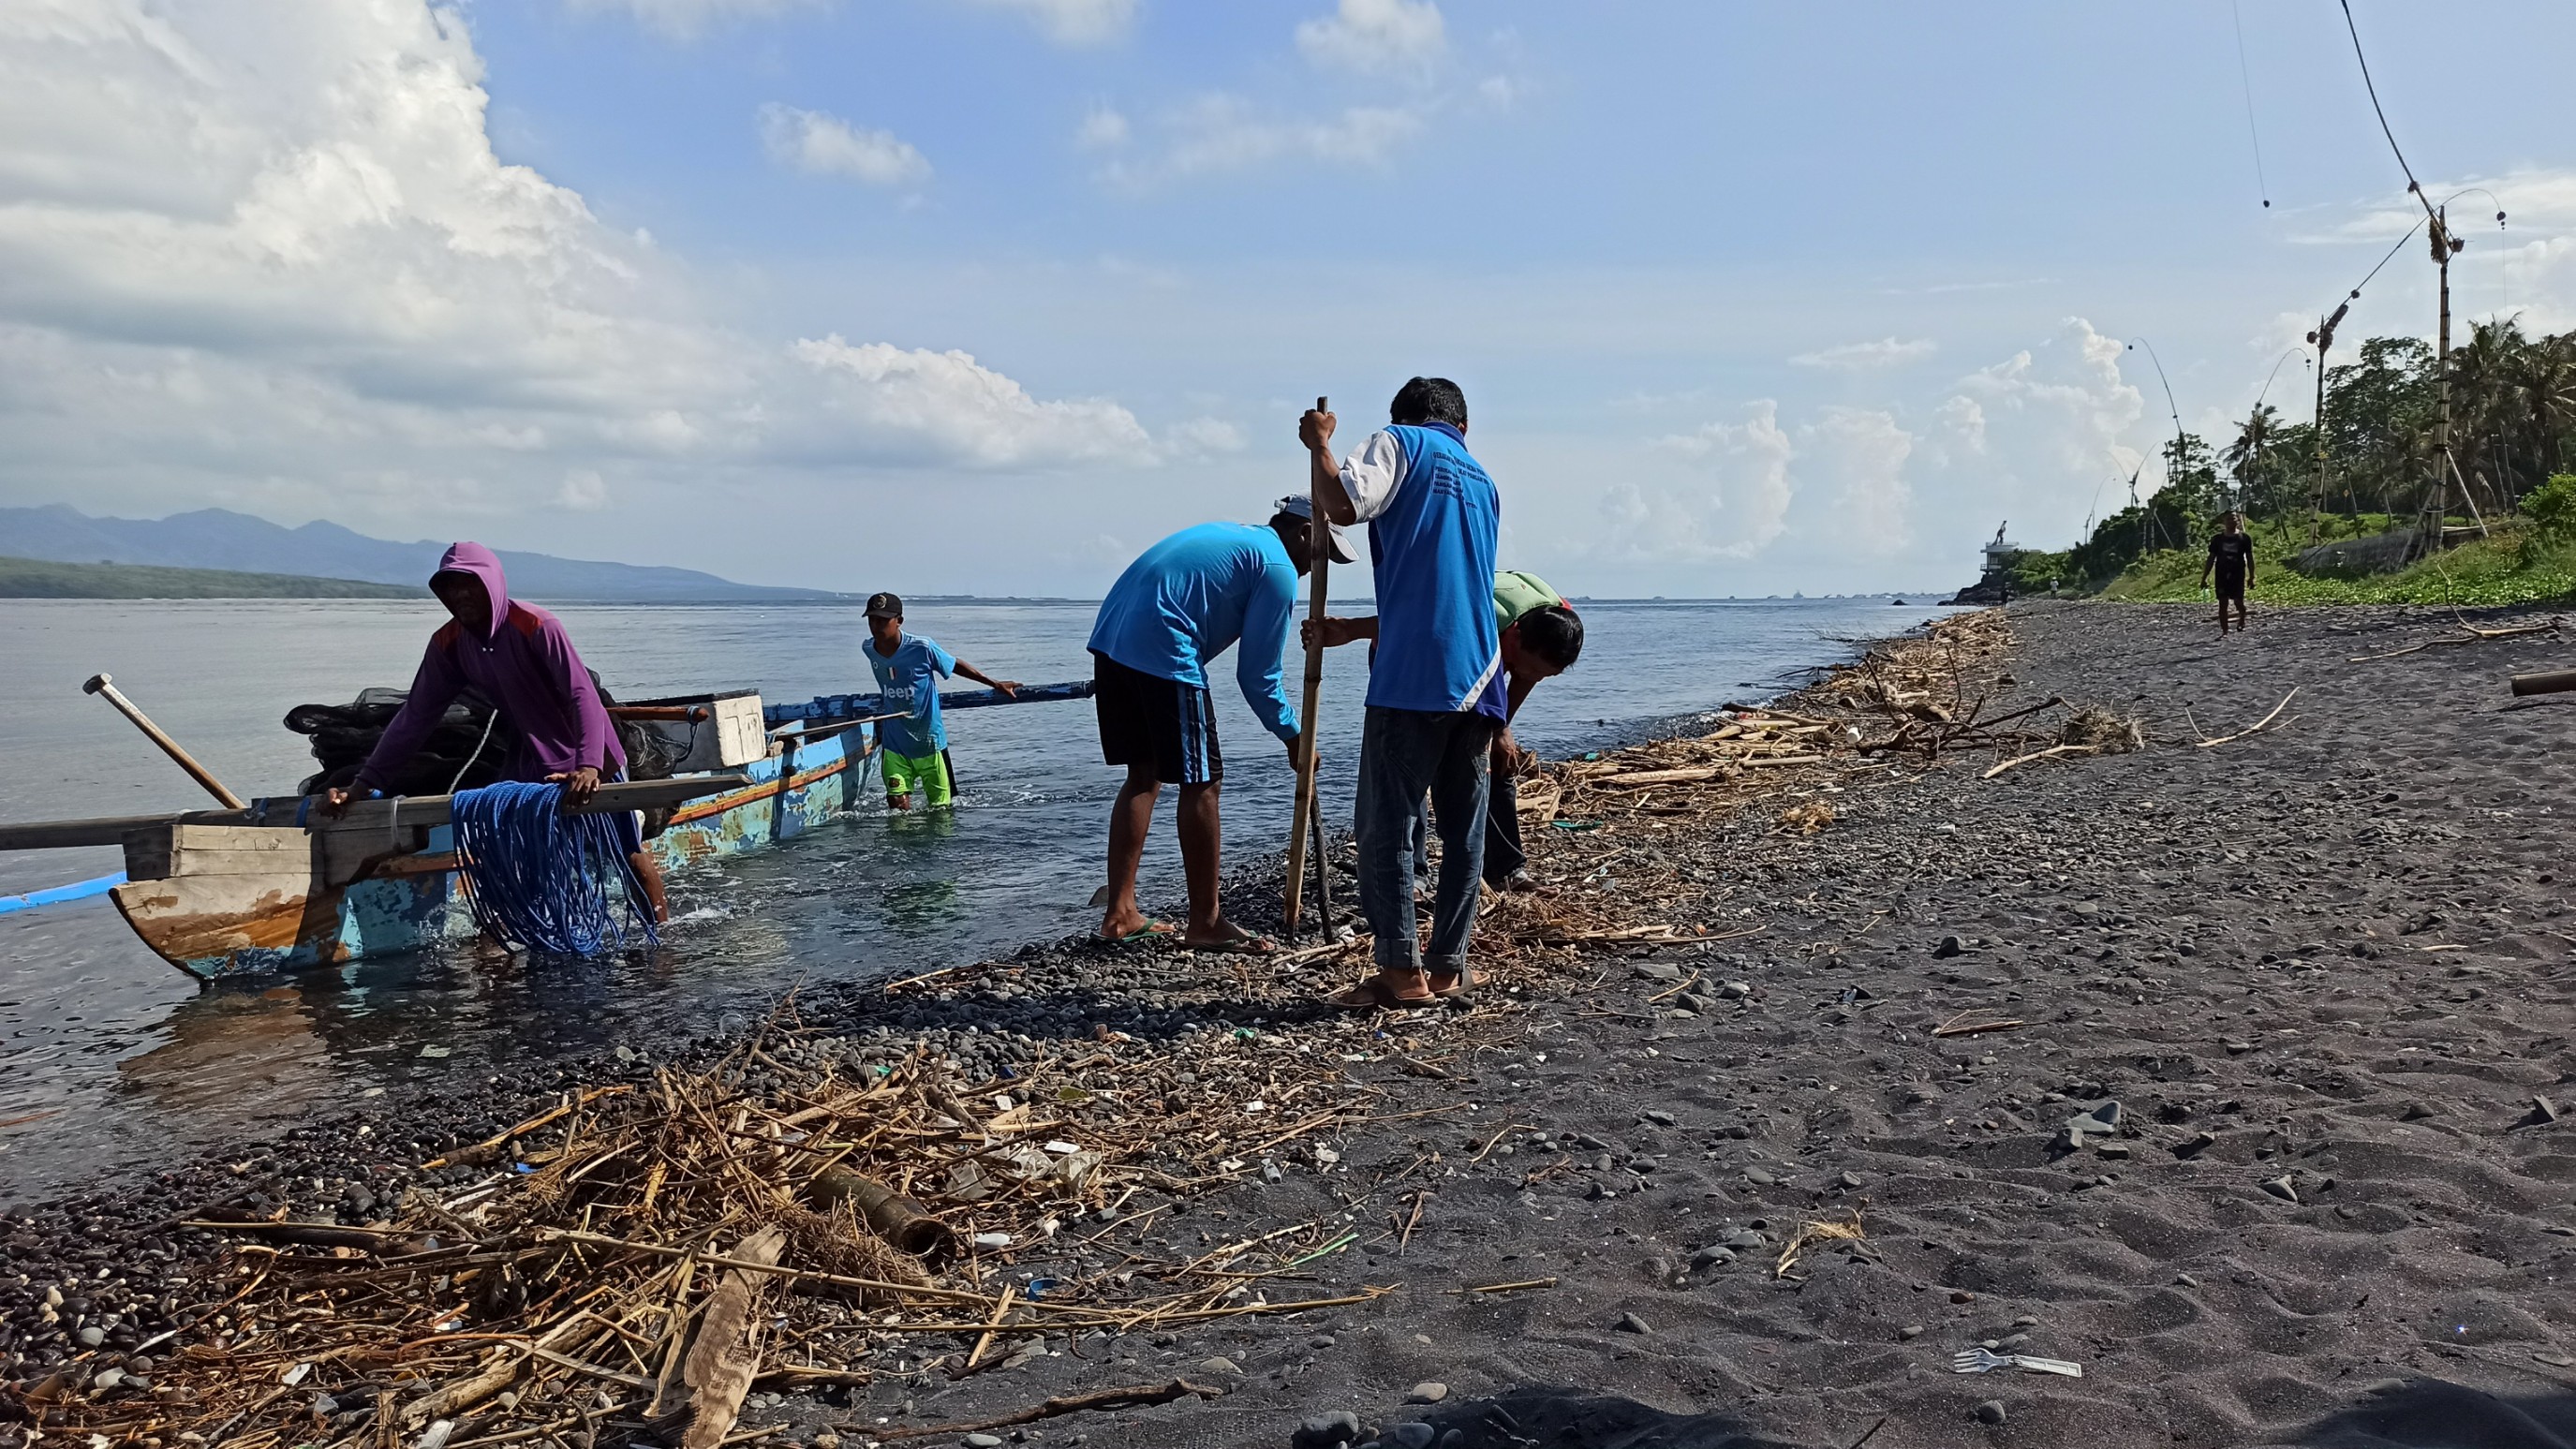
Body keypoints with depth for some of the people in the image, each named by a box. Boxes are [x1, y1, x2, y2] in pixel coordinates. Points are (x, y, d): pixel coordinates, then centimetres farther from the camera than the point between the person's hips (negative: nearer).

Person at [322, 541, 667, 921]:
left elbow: (583, 696, -30)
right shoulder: (447, 644, -6)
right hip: (532, 764, 6)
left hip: (590, 761, -5)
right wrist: (363, 783, -6)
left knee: (630, 856, 1)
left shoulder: (536, 626, -24)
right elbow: (415, 717, -1)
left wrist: (589, 766, -44)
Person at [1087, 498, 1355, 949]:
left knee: (1145, 776, 16)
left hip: (1110, 637, 9)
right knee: (1201, 783, -1)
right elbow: (1257, 674, -2)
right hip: (1163, 653, -9)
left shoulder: (1231, 536, 25)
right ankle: (1205, 923, 5)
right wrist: (1292, 736, 10)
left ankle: (1120, 913, 18)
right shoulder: (1278, 569, -2)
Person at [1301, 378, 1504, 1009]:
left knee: (1386, 823, -3)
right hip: (1479, 674, 7)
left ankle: (1401, 969, -4)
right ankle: (1448, 966, 13)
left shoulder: (1399, 442, 6)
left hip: (1413, 674, -7)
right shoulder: (1483, 483, 27)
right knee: (1464, 827, 9)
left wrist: (1319, 443, 5)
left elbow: (1342, 504, -13)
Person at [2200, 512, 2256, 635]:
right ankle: (2224, 631, 5)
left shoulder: (2244, 538, 2)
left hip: (2238, 575, -1)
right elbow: (2211, 559, 7)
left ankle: (2242, 620, 30)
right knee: (2223, 603, 0)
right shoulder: (2217, 538, 4)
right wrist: (2204, 577, 4)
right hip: (2222, 575, 1)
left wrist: (2251, 576, 0)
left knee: (2238, 601, -3)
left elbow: (2249, 558, 5)